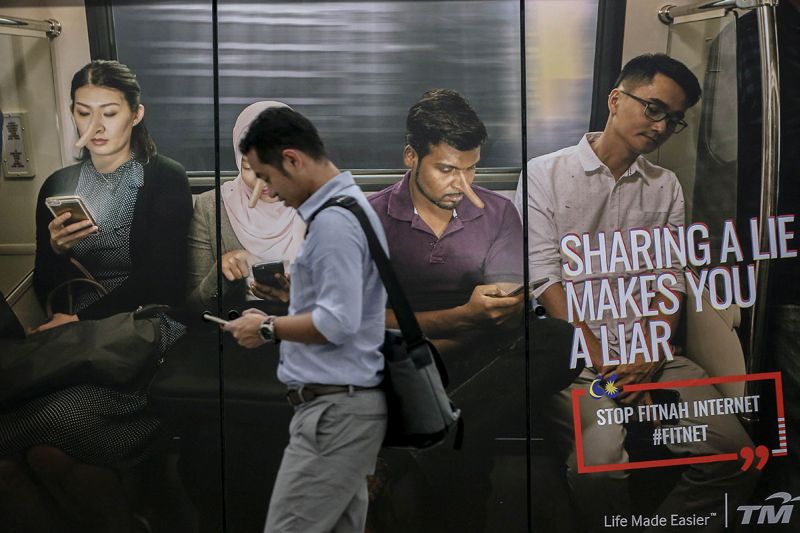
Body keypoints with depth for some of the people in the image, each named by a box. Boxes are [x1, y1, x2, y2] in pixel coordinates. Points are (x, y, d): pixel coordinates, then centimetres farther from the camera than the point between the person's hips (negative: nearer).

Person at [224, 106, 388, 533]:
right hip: (340, 405, 11)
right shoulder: (345, 208, 17)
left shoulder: (334, 221, -17)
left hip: (334, 410, -11)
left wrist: (269, 329, -10)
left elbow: (338, 322, -24)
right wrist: (279, 322, 15)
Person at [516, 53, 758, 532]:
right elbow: (547, 281, -5)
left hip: (648, 353, 4)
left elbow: (670, 282, 9)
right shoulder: (545, 175, 3)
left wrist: (649, 362, -9)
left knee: (736, 454, -17)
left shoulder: (666, 188, 17)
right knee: (602, 457, -33)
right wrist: (605, 366, -14)